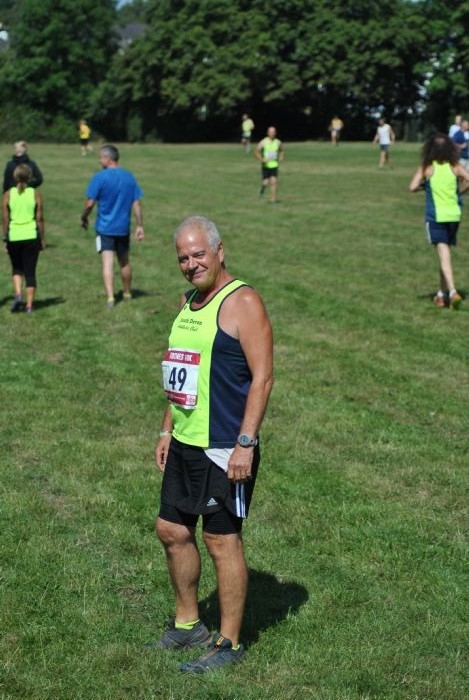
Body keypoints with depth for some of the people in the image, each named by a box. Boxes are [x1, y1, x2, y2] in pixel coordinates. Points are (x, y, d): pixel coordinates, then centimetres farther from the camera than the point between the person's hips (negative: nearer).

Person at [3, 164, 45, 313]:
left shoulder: (8, 195, -2)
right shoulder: (35, 194, -3)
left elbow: (5, 220, 0)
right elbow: (40, 219, -1)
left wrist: (5, 239, 9)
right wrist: (42, 239, 7)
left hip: (14, 236, 1)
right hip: (31, 236, -1)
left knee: (17, 269, 19)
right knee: (30, 272, 6)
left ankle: (18, 294, -3)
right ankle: (29, 305, 5)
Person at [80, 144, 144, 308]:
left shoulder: (99, 177, -12)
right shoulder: (129, 177, 2)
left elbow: (90, 203, -12)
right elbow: (137, 203, 1)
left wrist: (84, 218, 6)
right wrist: (140, 225, 6)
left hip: (105, 227, -4)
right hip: (123, 227, 4)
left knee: (107, 262, -6)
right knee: (124, 261, 19)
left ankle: (110, 297, -17)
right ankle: (127, 293, 34)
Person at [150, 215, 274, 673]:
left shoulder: (242, 302, -13)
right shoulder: (187, 302, 13)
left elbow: (262, 376, -18)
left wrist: (246, 443, -22)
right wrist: (167, 430, 19)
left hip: (225, 447, -9)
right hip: (184, 444, 9)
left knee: (222, 539, -1)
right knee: (172, 530, 15)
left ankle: (229, 643, 13)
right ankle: (187, 624, 32)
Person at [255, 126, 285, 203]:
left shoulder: (278, 142, 2)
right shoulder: (263, 142, -6)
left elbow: (282, 151, 19)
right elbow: (256, 152, -2)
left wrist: (280, 159, 2)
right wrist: (262, 159, -15)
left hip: (274, 165, 1)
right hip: (265, 165, -1)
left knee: (274, 182, -8)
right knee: (266, 183, -3)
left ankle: (273, 200, -4)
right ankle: (262, 188, 35)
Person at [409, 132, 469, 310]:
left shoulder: (426, 168, -5)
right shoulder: (455, 167, 1)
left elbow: (412, 187, -15)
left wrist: (425, 186, 6)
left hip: (436, 216, -3)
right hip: (454, 215, 3)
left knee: (444, 254, -8)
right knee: (445, 254, 16)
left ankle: (452, 292, -24)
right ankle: (442, 293, 24)